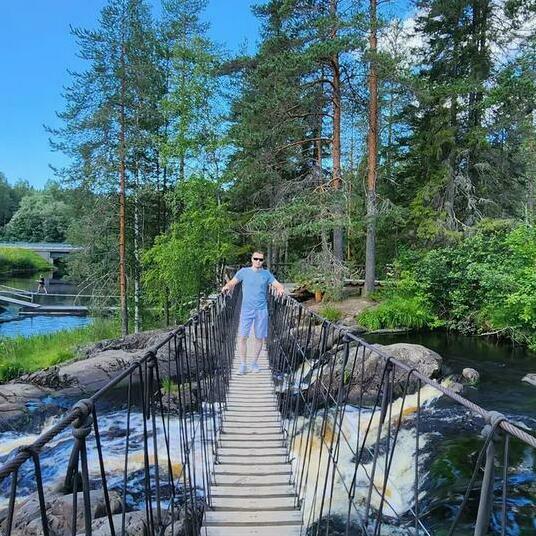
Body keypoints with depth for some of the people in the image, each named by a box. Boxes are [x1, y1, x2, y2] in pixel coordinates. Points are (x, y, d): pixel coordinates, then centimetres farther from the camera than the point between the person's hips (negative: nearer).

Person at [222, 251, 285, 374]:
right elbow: (232, 283, 0)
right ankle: (243, 364, 10)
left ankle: (254, 363, 23)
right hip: (246, 310, -1)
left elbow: (278, 285, 2)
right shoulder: (243, 272, 2)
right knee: (242, 337, -3)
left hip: (261, 310, 1)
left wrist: (280, 289, -22)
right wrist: (227, 286, -23)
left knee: (259, 338, 7)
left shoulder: (266, 274, 5)